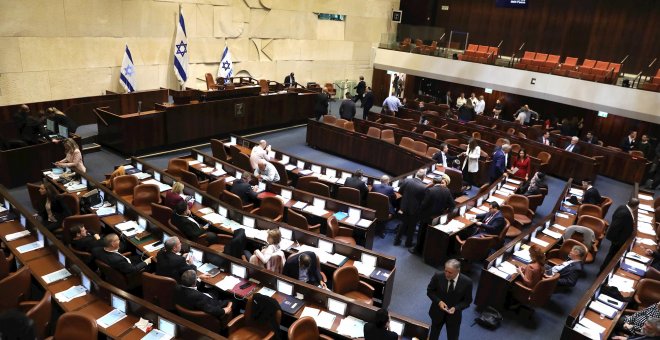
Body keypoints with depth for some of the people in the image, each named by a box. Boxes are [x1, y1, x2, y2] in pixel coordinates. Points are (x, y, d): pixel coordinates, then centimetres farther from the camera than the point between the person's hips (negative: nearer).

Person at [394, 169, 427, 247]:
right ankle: (408, 243, 30)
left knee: (403, 223, 23)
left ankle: (397, 240, 30)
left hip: (405, 206, 3)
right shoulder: (424, 187, -25)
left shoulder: (406, 180, -15)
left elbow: (400, 191, -1)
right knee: (411, 226, 16)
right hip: (415, 209, -3)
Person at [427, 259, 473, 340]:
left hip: (454, 315, 0)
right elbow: (429, 291, -7)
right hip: (437, 312, 0)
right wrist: (439, 301, -23)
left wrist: (456, 308, -25)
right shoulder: (438, 276, -23)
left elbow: (467, 301, -9)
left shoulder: (467, 282, -23)